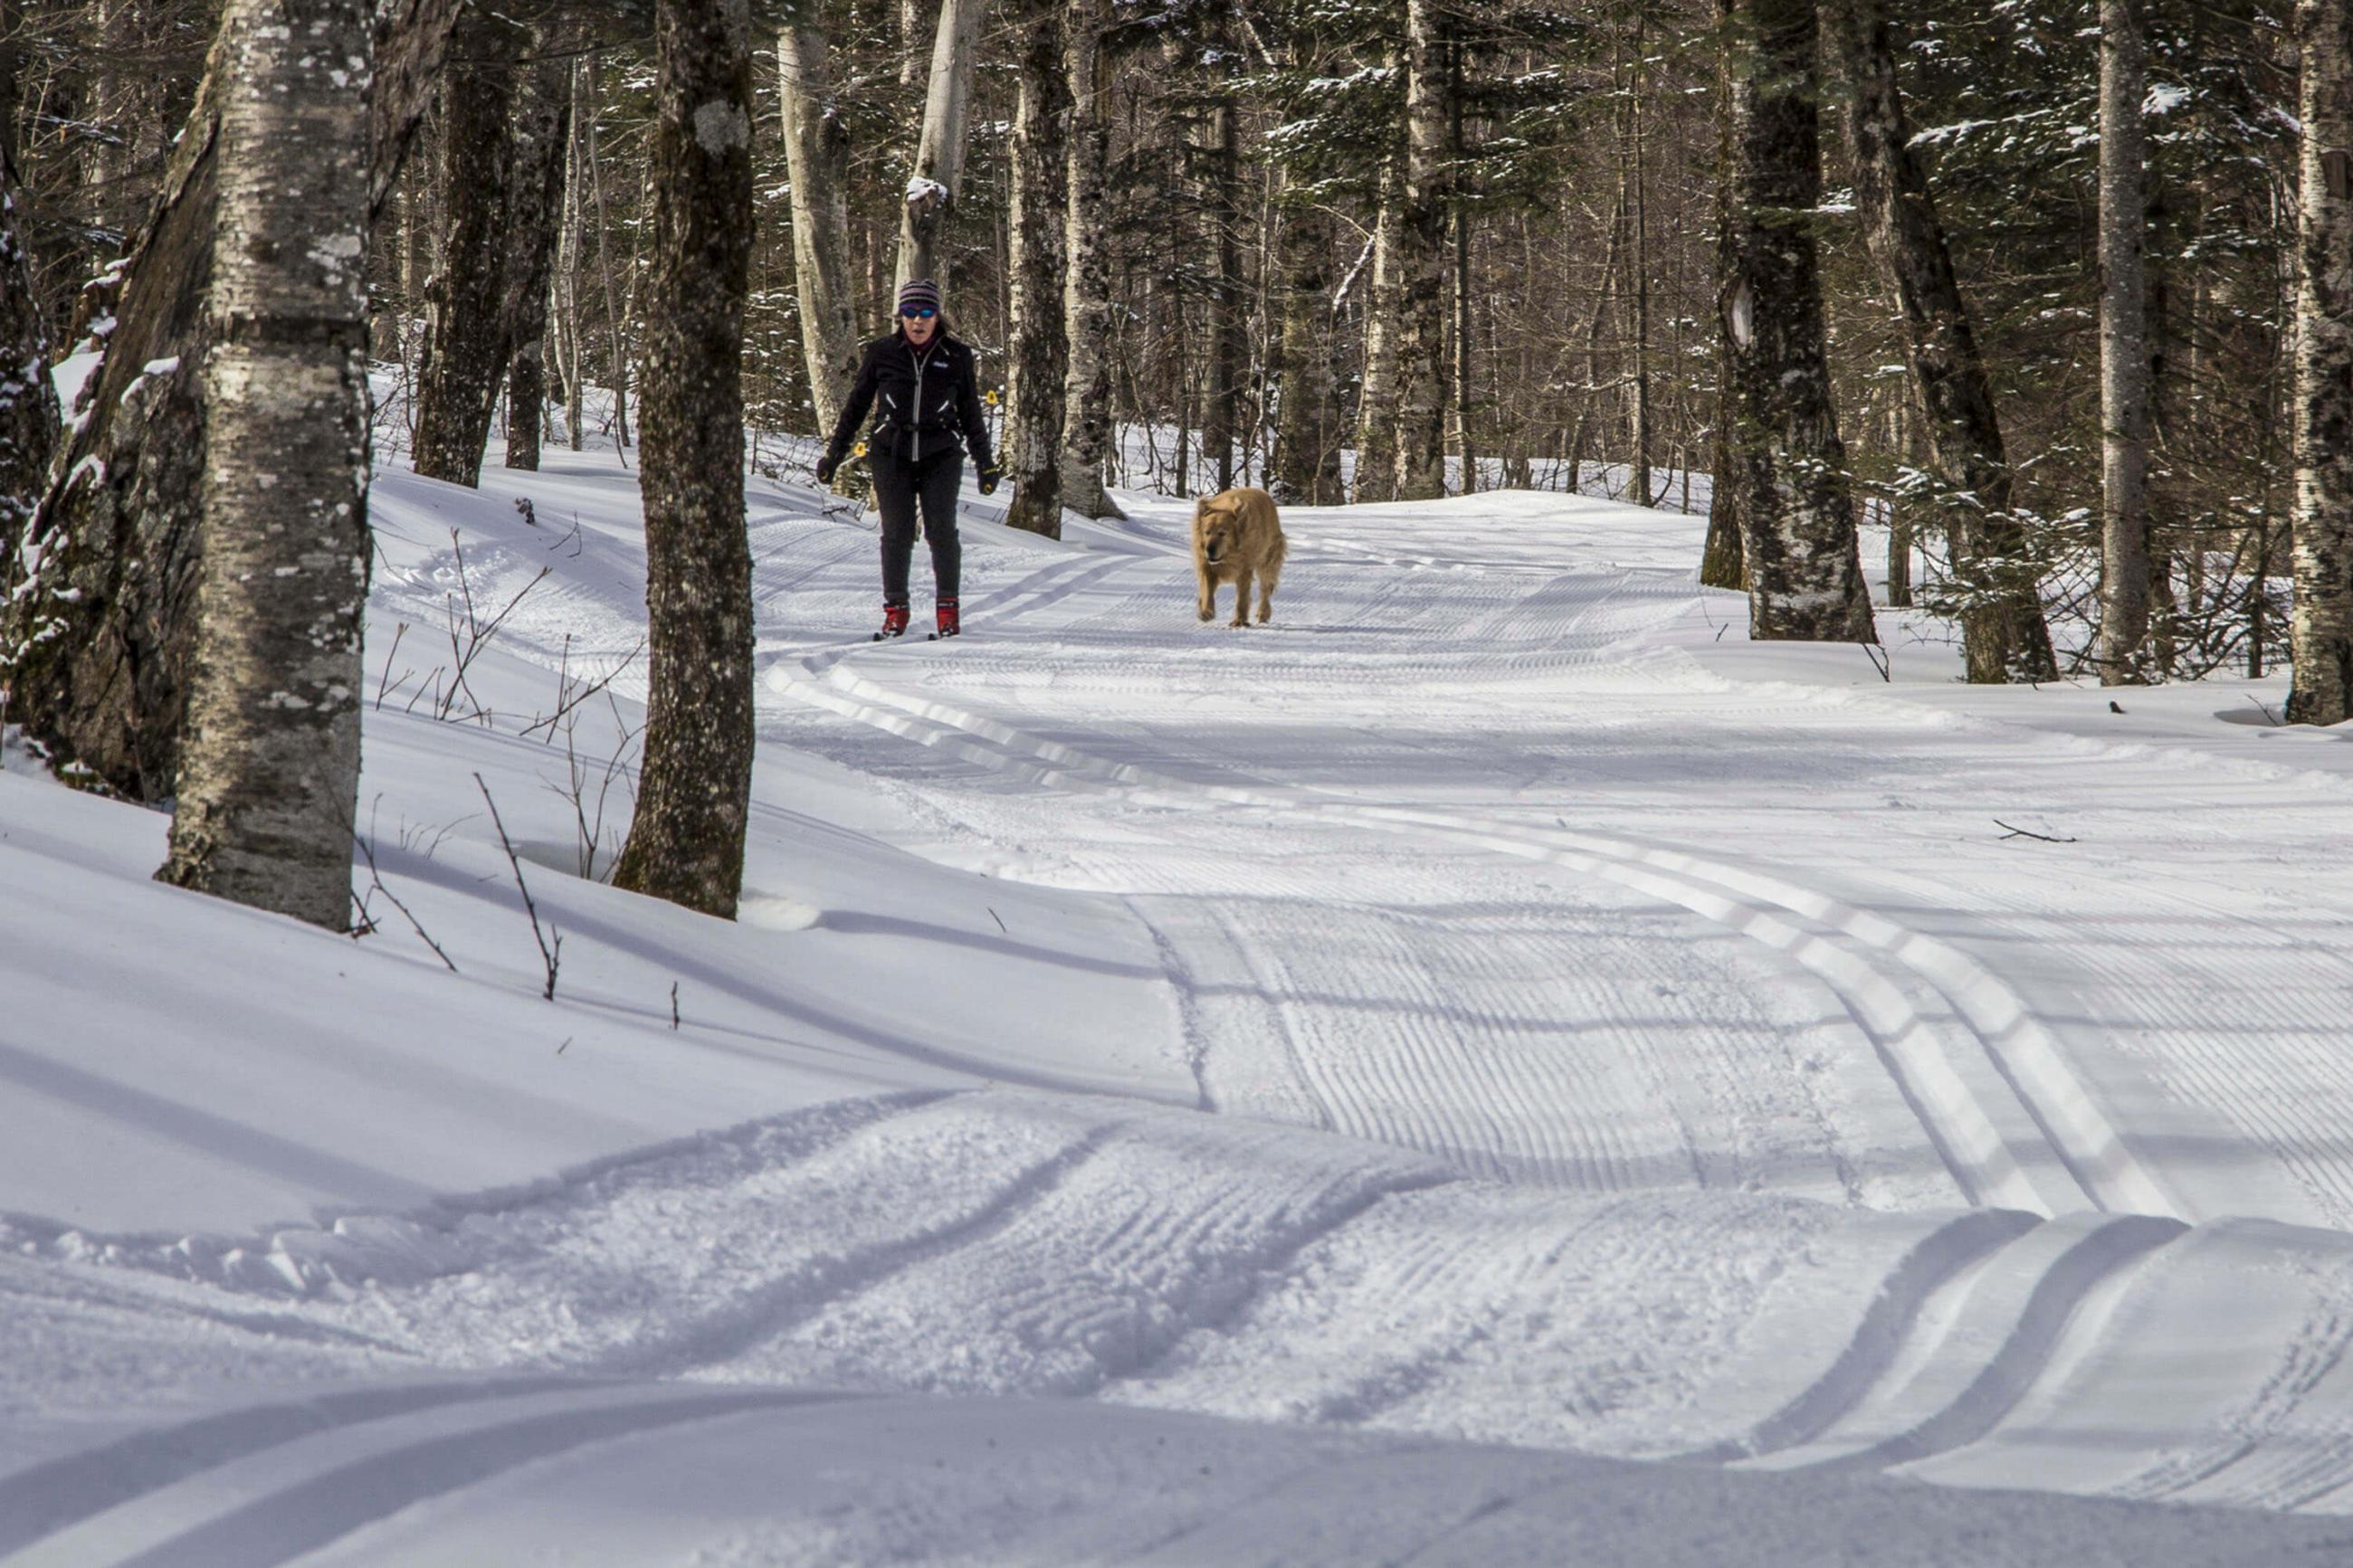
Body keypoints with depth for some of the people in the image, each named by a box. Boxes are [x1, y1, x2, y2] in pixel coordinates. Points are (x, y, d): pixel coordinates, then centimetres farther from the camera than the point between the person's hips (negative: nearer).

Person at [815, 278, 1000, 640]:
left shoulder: (956, 356, 5)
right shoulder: (882, 353, 4)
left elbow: (971, 414, 13)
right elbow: (855, 406, 12)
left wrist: (985, 463, 14)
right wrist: (833, 454, 11)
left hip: (940, 456, 0)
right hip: (892, 455, 0)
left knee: (941, 531, -7)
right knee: (896, 533, -3)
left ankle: (948, 609, 3)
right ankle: (895, 610, 7)